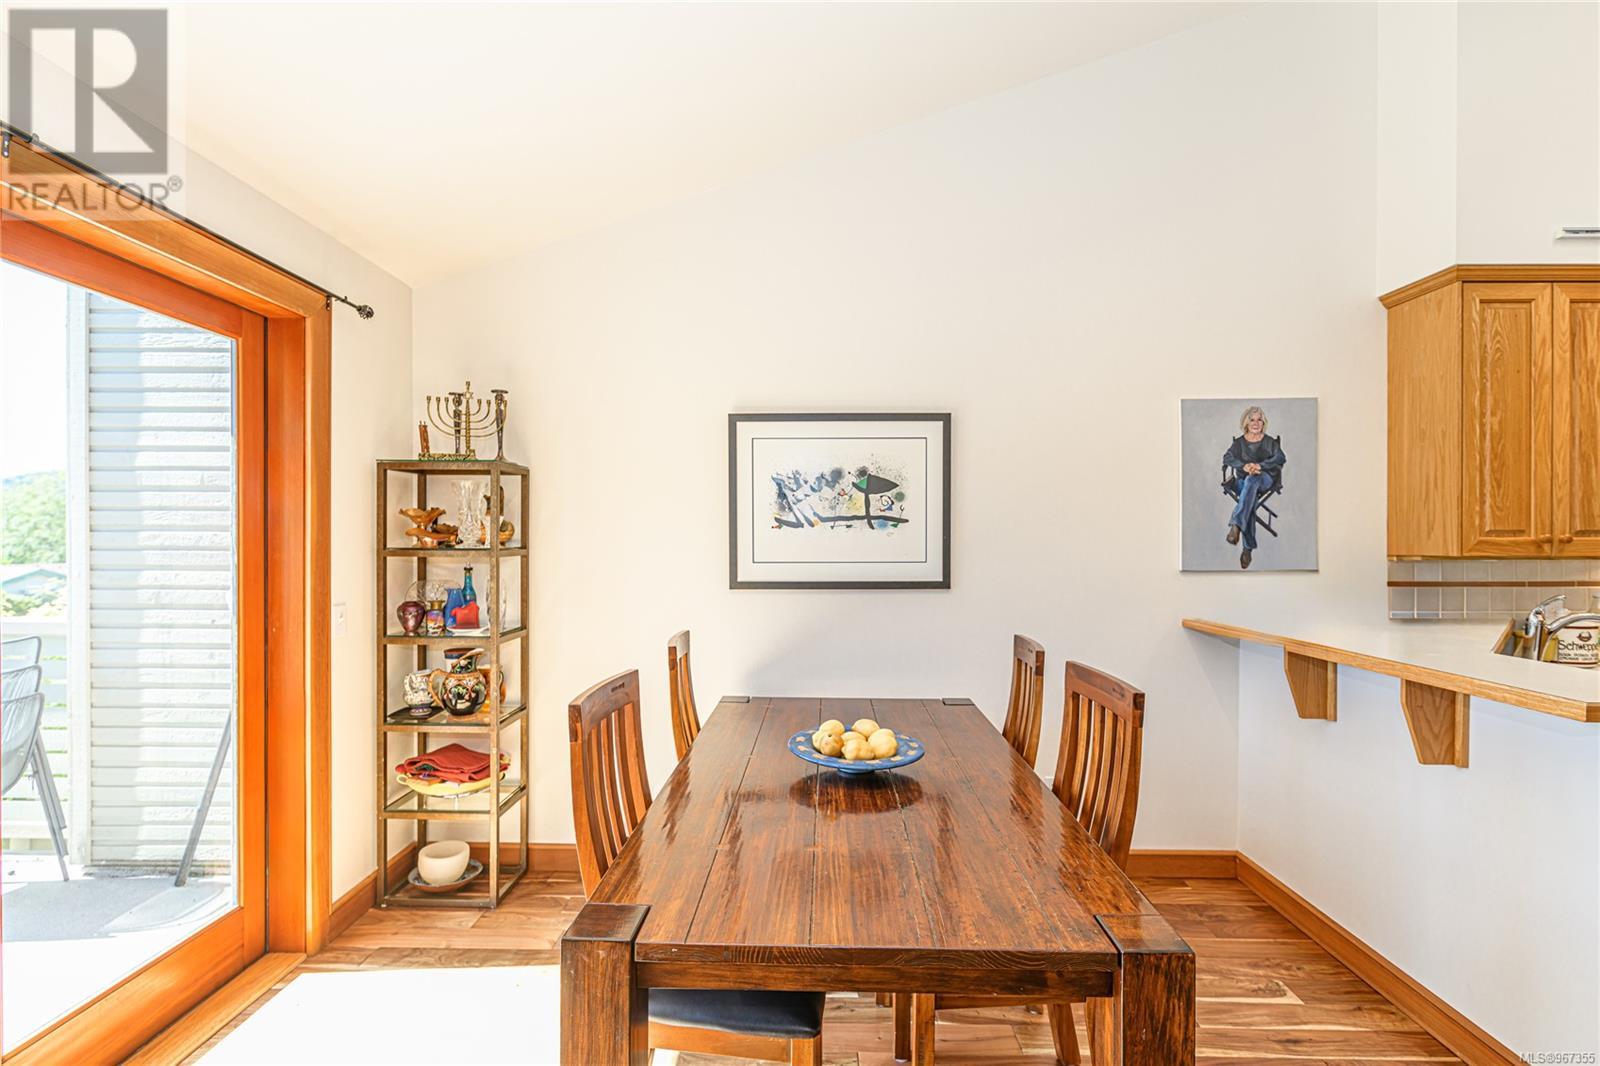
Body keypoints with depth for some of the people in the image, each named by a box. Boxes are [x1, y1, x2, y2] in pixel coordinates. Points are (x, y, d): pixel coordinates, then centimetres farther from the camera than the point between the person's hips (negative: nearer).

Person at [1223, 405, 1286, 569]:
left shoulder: (1270, 442, 11)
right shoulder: (1239, 442, 14)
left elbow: (1281, 458, -5)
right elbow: (1227, 458, -2)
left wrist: (1260, 466, -22)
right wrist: (1244, 465, -21)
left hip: (1265, 478, -1)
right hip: (1244, 479, 2)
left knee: (1251, 481, -40)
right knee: (1250, 500, -33)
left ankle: (1236, 525, -57)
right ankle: (1248, 547, -41)